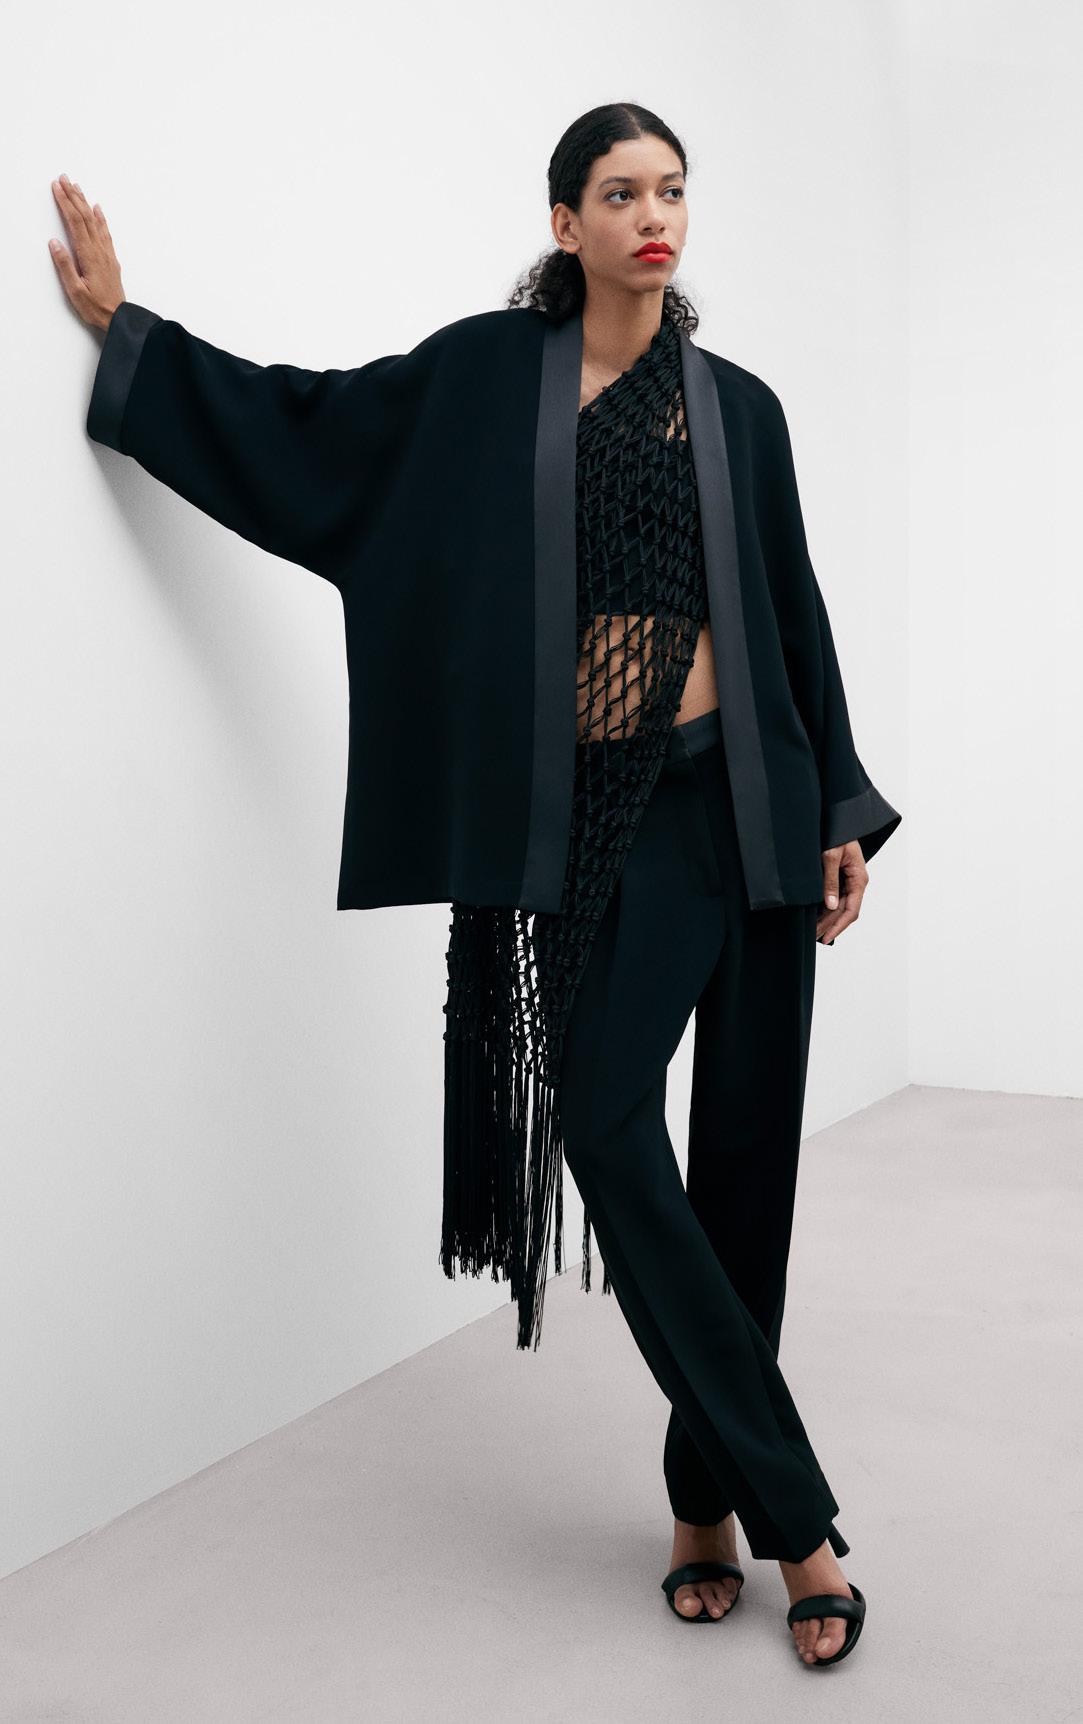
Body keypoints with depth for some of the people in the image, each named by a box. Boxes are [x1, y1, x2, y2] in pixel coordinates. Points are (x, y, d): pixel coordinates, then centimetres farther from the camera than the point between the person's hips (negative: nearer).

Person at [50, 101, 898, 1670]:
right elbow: (310, 419, 12)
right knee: (608, 1133, -11)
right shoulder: (491, 370, 10)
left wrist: (843, 810, 9)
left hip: (738, 804, 1)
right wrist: (127, 328, 13)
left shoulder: (735, 405, 11)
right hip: (590, 818, -1)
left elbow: (793, 610, 12)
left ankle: (707, 1495, 19)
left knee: (742, 1153, 2)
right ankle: (791, 1515, 3)